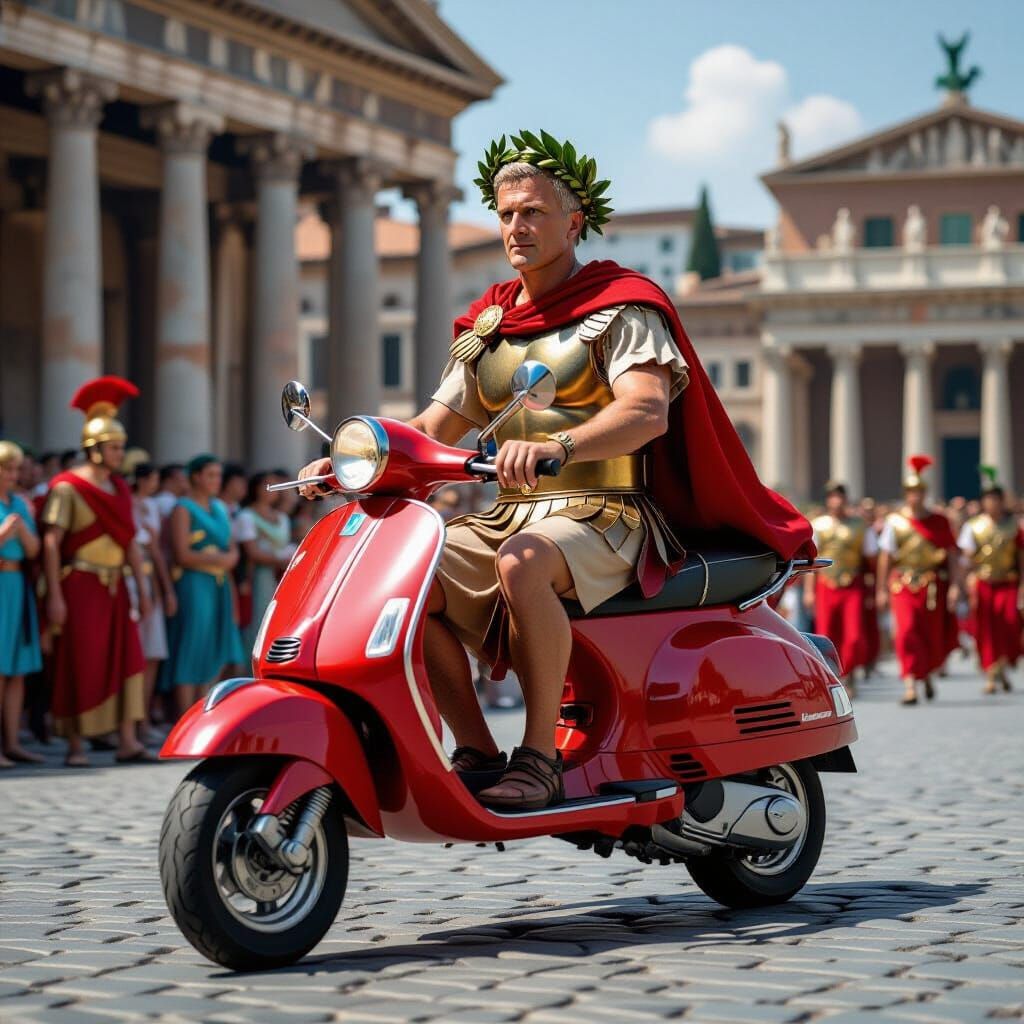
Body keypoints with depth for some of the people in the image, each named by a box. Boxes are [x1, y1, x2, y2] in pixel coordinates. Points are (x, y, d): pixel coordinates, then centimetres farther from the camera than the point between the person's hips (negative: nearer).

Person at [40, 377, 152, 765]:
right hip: (80, 587, -7)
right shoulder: (68, 487, -8)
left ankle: (127, 741, 1)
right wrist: (54, 595, -18)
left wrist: (142, 589, 12)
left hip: (114, 587, 7)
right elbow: (51, 543, -12)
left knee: (126, 659, 0)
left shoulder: (119, 489, 13)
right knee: (79, 665, -3)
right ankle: (75, 745, 5)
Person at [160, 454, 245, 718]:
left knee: (217, 654, 7)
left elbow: (232, 546, 19)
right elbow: (182, 555, -13)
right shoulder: (183, 509, -5)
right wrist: (217, 559, -14)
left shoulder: (219, 508, 17)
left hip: (219, 585, 8)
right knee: (190, 654, -6)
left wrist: (231, 558, -3)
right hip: (193, 585, -8)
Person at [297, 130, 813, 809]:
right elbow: (437, 426, 20)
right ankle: (477, 751, -13)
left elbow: (648, 410, -18)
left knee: (521, 565, -38)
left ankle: (541, 755, -28)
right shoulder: (486, 324, 20)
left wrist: (554, 446, -37)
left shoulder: (621, 307, -1)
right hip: (510, 515, 7)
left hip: (604, 518, -6)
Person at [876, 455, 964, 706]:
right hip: (903, 585, -1)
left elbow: (952, 555, 4)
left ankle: (926, 675, 37)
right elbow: (885, 557, 6)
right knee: (906, 632, -17)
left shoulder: (939, 521, 5)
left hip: (933, 587, 1)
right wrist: (882, 589, 4)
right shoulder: (895, 521, 3)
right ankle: (910, 685, -16)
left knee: (934, 638, 7)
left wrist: (954, 585, -5)